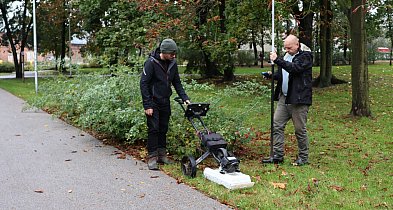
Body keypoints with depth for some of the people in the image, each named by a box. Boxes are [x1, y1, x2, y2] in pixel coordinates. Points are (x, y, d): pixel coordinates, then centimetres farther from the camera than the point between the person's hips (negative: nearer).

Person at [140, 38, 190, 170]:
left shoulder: (172, 63, 3)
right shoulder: (151, 62, -16)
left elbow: (177, 83, 12)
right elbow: (144, 84, -16)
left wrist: (185, 98, 0)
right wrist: (147, 105, -19)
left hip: (165, 102, 6)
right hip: (153, 102, -6)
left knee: (163, 129, 10)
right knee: (153, 129, -7)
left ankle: (162, 155, 19)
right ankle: (152, 158, 0)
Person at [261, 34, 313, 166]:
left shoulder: (305, 56, -6)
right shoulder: (286, 57, 17)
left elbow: (295, 68, -23)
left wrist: (277, 60, -26)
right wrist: (272, 75, 4)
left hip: (299, 100, -7)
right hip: (284, 98, 7)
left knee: (300, 130, 1)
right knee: (277, 126, 4)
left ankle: (303, 157, 15)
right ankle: (277, 156, 11)